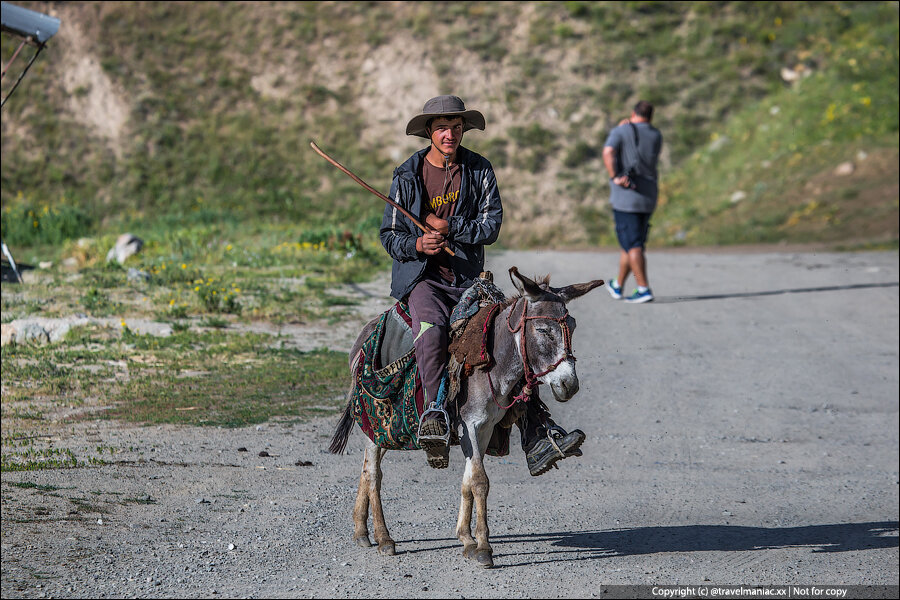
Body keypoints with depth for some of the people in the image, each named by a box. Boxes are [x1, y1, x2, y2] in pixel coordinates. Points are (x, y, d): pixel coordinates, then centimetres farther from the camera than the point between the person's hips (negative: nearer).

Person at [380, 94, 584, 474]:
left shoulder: (479, 169, 5)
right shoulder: (408, 175, 2)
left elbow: (491, 226, -1)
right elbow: (389, 235, 4)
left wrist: (447, 227, -14)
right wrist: (417, 244, -17)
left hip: (468, 277, 3)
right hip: (421, 276, -3)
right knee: (431, 326, -36)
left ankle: (539, 437, -11)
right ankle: (435, 408, -39)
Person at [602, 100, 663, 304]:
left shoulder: (620, 132, -3)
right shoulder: (656, 136, 9)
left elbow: (608, 152, -22)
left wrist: (614, 177, -17)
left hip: (625, 195, -5)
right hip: (648, 197, 5)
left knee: (633, 246, -8)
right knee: (631, 243, 16)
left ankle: (644, 289, -17)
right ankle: (618, 286, 27)